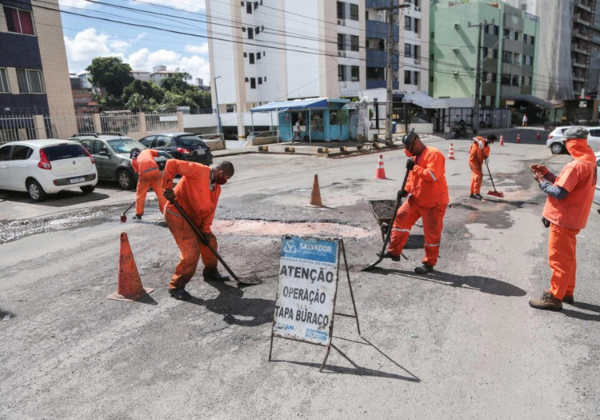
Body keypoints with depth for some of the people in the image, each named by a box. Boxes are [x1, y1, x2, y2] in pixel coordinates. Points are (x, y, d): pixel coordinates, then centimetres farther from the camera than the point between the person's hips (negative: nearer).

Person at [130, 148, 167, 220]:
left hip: (144, 173, 0)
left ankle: (138, 214, 20)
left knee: (140, 193, 16)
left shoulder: (133, 160, 29)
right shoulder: (147, 150, 31)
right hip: (155, 170, 0)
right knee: (161, 191, 8)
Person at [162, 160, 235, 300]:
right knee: (191, 251, -13)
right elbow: (171, 164, -25)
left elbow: (210, 210, 5)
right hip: (177, 214, -9)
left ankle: (211, 273, 40)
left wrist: (205, 230, -4)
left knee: (210, 241, 18)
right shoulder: (198, 170, -21)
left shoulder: (217, 188, 4)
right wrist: (168, 188, -25)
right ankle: (176, 286, 3)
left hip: (193, 218, 9)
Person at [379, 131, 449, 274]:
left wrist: (414, 167, -25)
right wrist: (405, 190, 2)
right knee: (401, 218, 4)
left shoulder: (434, 154, -17)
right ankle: (394, 251, 13)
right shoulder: (415, 157, 12)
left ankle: (429, 263, 15)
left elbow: (433, 175, -28)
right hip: (416, 199, 9)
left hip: (434, 202, -9)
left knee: (432, 233, 1)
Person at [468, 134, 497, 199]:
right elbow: (474, 138, -27)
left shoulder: (487, 147, 9)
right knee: (478, 175, -14)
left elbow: (486, 156, 2)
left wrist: (486, 159, -21)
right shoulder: (480, 139, -8)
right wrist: (479, 141, -46)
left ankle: (473, 193, 22)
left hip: (479, 162, 8)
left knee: (475, 176, 13)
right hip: (473, 160, -8)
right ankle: (476, 193, -9)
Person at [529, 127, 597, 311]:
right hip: (572, 218, 10)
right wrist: (546, 173, 3)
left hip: (563, 219, -10)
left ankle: (554, 298, 6)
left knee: (559, 259, -2)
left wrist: (541, 181, -11)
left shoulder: (576, 165, -23)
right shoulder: (588, 161, 10)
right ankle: (567, 292, 31)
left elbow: (559, 192, -25)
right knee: (567, 257, 19)